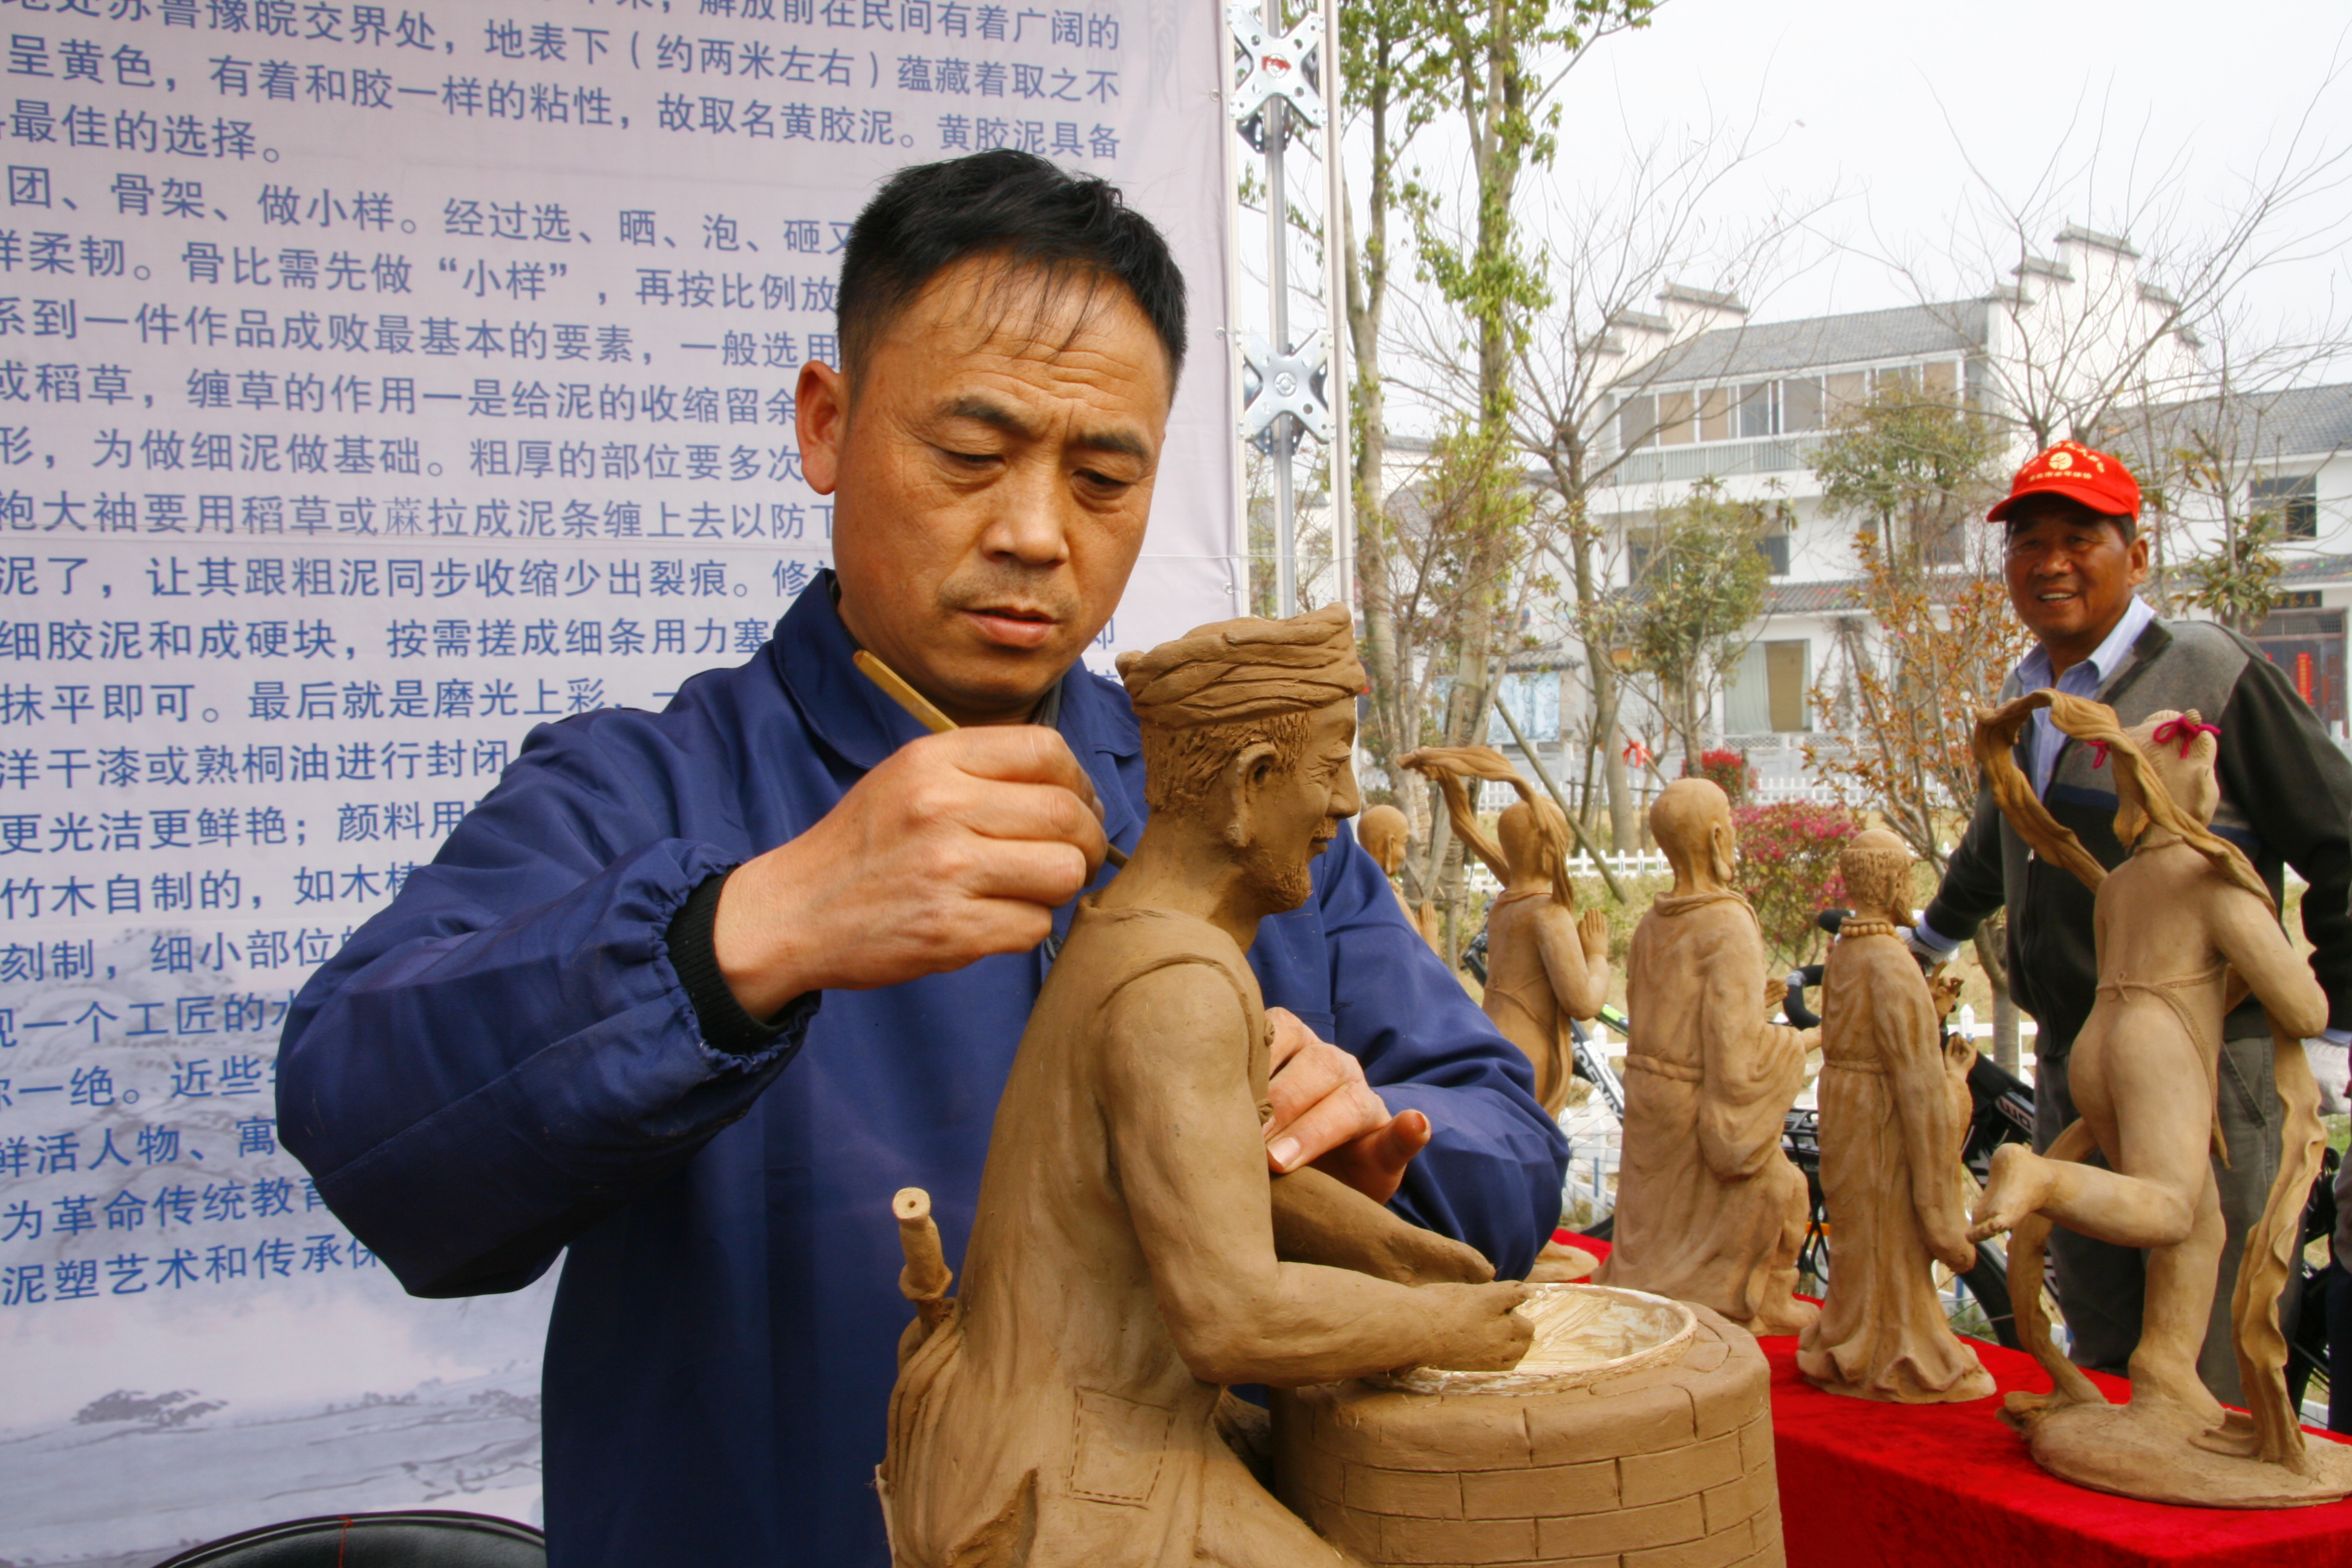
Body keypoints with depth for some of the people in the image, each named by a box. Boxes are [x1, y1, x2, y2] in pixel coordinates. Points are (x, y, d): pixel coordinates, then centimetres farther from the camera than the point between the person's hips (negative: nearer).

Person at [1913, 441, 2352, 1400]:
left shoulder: (2213, 674, -9)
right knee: (2096, 1332, 14)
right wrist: (1924, 943, 42)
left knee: (2212, 1365, -2)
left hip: (2204, 1063, -6)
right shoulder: (2025, 693, 12)